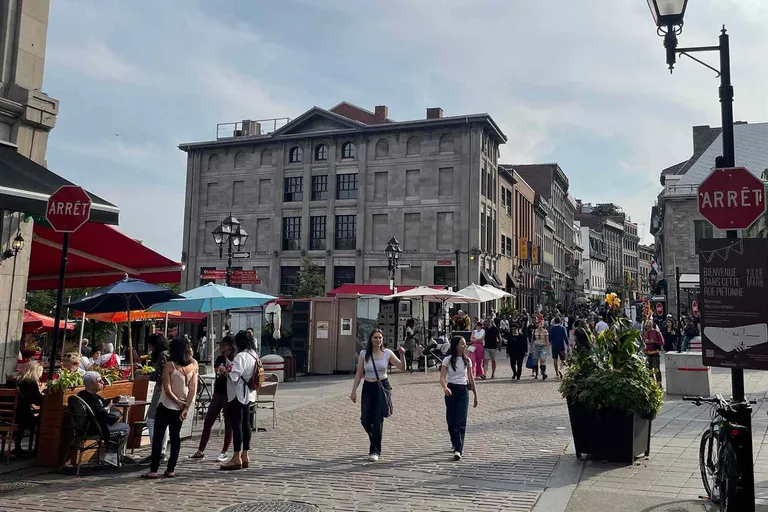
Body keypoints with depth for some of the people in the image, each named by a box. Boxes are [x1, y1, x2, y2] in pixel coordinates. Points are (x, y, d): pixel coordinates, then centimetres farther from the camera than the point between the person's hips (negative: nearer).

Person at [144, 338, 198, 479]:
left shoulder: (170, 366, -15)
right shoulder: (193, 365, -4)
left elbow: (167, 389, -17)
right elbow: (193, 388, -6)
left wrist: (178, 402, -6)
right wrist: (186, 407, -5)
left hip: (166, 406, -4)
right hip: (181, 408, 4)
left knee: (158, 437, 5)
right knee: (175, 436, 12)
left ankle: (153, 470, 5)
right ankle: (171, 470, 13)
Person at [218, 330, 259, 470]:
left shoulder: (241, 356, -18)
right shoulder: (254, 356, 10)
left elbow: (233, 377, -23)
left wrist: (223, 371, -5)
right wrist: (229, 370, 10)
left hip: (238, 395, -9)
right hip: (248, 395, 9)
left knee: (236, 425, -4)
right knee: (246, 424, 12)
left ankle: (236, 458, -1)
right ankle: (245, 456, 18)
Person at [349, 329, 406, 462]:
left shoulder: (387, 353, -1)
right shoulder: (363, 354, 0)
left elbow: (402, 368, 0)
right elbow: (359, 374, 4)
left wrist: (402, 355, -17)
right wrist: (353, 391, 0)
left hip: (383, 387, -1)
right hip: (368, 388, 1)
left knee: (378, 419, -5)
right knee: (365, 420, 1)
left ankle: (375, 451, 4)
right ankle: (375, 440, 32)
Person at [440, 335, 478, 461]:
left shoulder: (467, 360, 4)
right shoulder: (448, 360, -4)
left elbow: (471, 379, 12)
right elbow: (442, 377, -12)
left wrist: (475, 395, 13)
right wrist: (445, 387, -32)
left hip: (463, 391, 1)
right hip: (451, 391, -1)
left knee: (461, 421, -9)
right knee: (451, 420, 6)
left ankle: (458, 450, -12)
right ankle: (455, 442, 32)